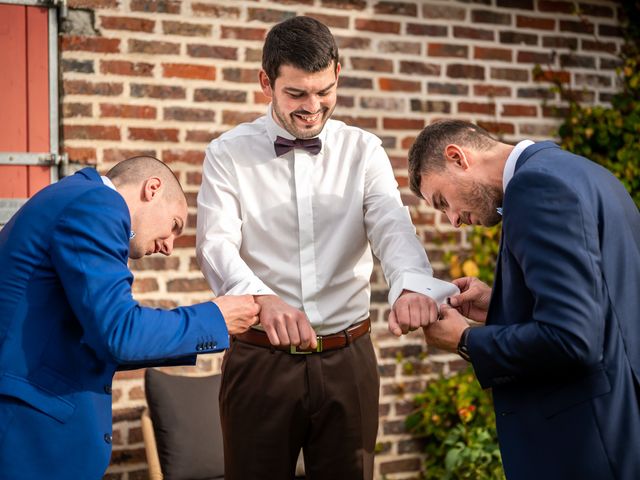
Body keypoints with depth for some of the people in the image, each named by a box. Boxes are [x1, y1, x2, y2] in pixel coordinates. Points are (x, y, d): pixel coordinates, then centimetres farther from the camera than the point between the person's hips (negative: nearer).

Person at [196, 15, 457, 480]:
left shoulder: (364, 151, 3)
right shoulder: (227, 154, -2)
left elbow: (392, 226, -12)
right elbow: (217, 244, -14)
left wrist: (413, 284, -35)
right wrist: (263, 299, -36)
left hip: (348, 359, 2)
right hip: (260, 358, -1)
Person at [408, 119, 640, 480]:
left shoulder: (536, 184, -17)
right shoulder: (570, 170, 13)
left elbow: (570, 338, -25)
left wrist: (466, 342, -11)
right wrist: (501, 307, 10)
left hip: (587, 433, -9)